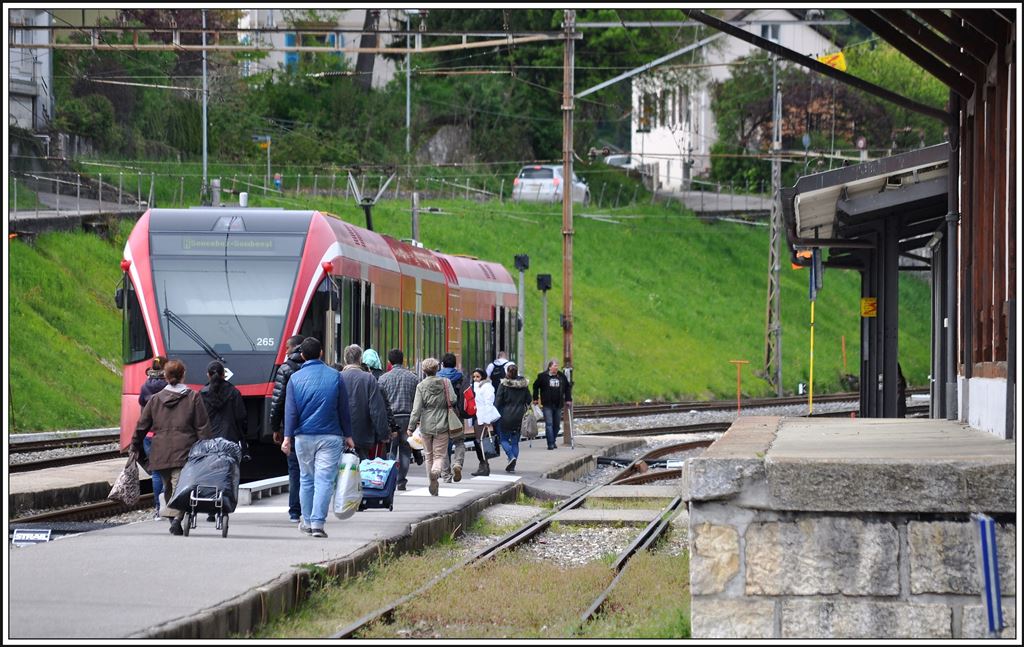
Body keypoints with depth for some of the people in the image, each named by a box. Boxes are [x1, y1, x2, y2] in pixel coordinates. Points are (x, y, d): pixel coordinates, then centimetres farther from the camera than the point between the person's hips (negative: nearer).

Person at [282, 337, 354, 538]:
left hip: (304, 437, 1)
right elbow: (344, 409, 5)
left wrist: (287, 436, -3)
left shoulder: (295, 378, 1)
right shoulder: (335, 376, 1)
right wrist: (348, 435, 12)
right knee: (324, 480, -4)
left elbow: (290, 410, -3)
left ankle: (307, 522, 22)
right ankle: (317, 524, -12)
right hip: (330, 437, -1)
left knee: (306, 479, 15)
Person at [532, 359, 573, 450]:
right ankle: (551, 444, -12)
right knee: (549, 424, -10)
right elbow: (535, 386, 8)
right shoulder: (542, 376, -2)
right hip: (547, 405, -4)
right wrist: (535, 398, 4)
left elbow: (568, 387, 17)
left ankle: (553, 441, 24)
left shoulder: (562, 376, 7)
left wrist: (568, 399, 10)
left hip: (558, 405, 4)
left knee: (557, 424, 9)